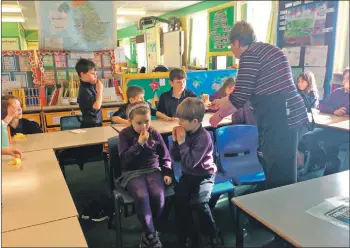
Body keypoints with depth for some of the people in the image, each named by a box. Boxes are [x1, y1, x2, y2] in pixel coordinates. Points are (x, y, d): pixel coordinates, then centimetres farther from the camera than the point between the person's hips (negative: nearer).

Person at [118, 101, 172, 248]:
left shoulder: (154, 134, 5)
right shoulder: (125, 134, -1)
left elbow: (165, 156, 13)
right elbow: (125, 159, -12)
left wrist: (167, 172, 0)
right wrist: (139, 143, -18)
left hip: (153, 170, 2)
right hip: (133, 173, -2)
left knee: (158, 195, -28)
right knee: (142, 196, -33)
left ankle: (147, 232, -3)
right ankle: (151, 236, -15)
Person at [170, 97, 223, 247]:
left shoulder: (204, 137, -22)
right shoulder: (184, 132, -2)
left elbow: (191, 163, -29)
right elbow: (175, 157, 3)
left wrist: (182, 142, -26)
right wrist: (175, 141, -12)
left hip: (204, 175, -5)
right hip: (188, 175, 6)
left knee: (198, 202, -26)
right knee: (179, 199, -20)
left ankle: (213, 234, 1)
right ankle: (186, 235, -2)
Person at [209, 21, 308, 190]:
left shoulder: (249, 54, -10)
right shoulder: (263, 50, 20)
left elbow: (240, 96, -13)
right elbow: (247, 93, 27)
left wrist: (219, 115, 5)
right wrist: (222, 102, 36)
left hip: (280, 117, -10)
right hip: (284, 114, 10)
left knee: (279, 177, -1)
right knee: (281, 172, 20)